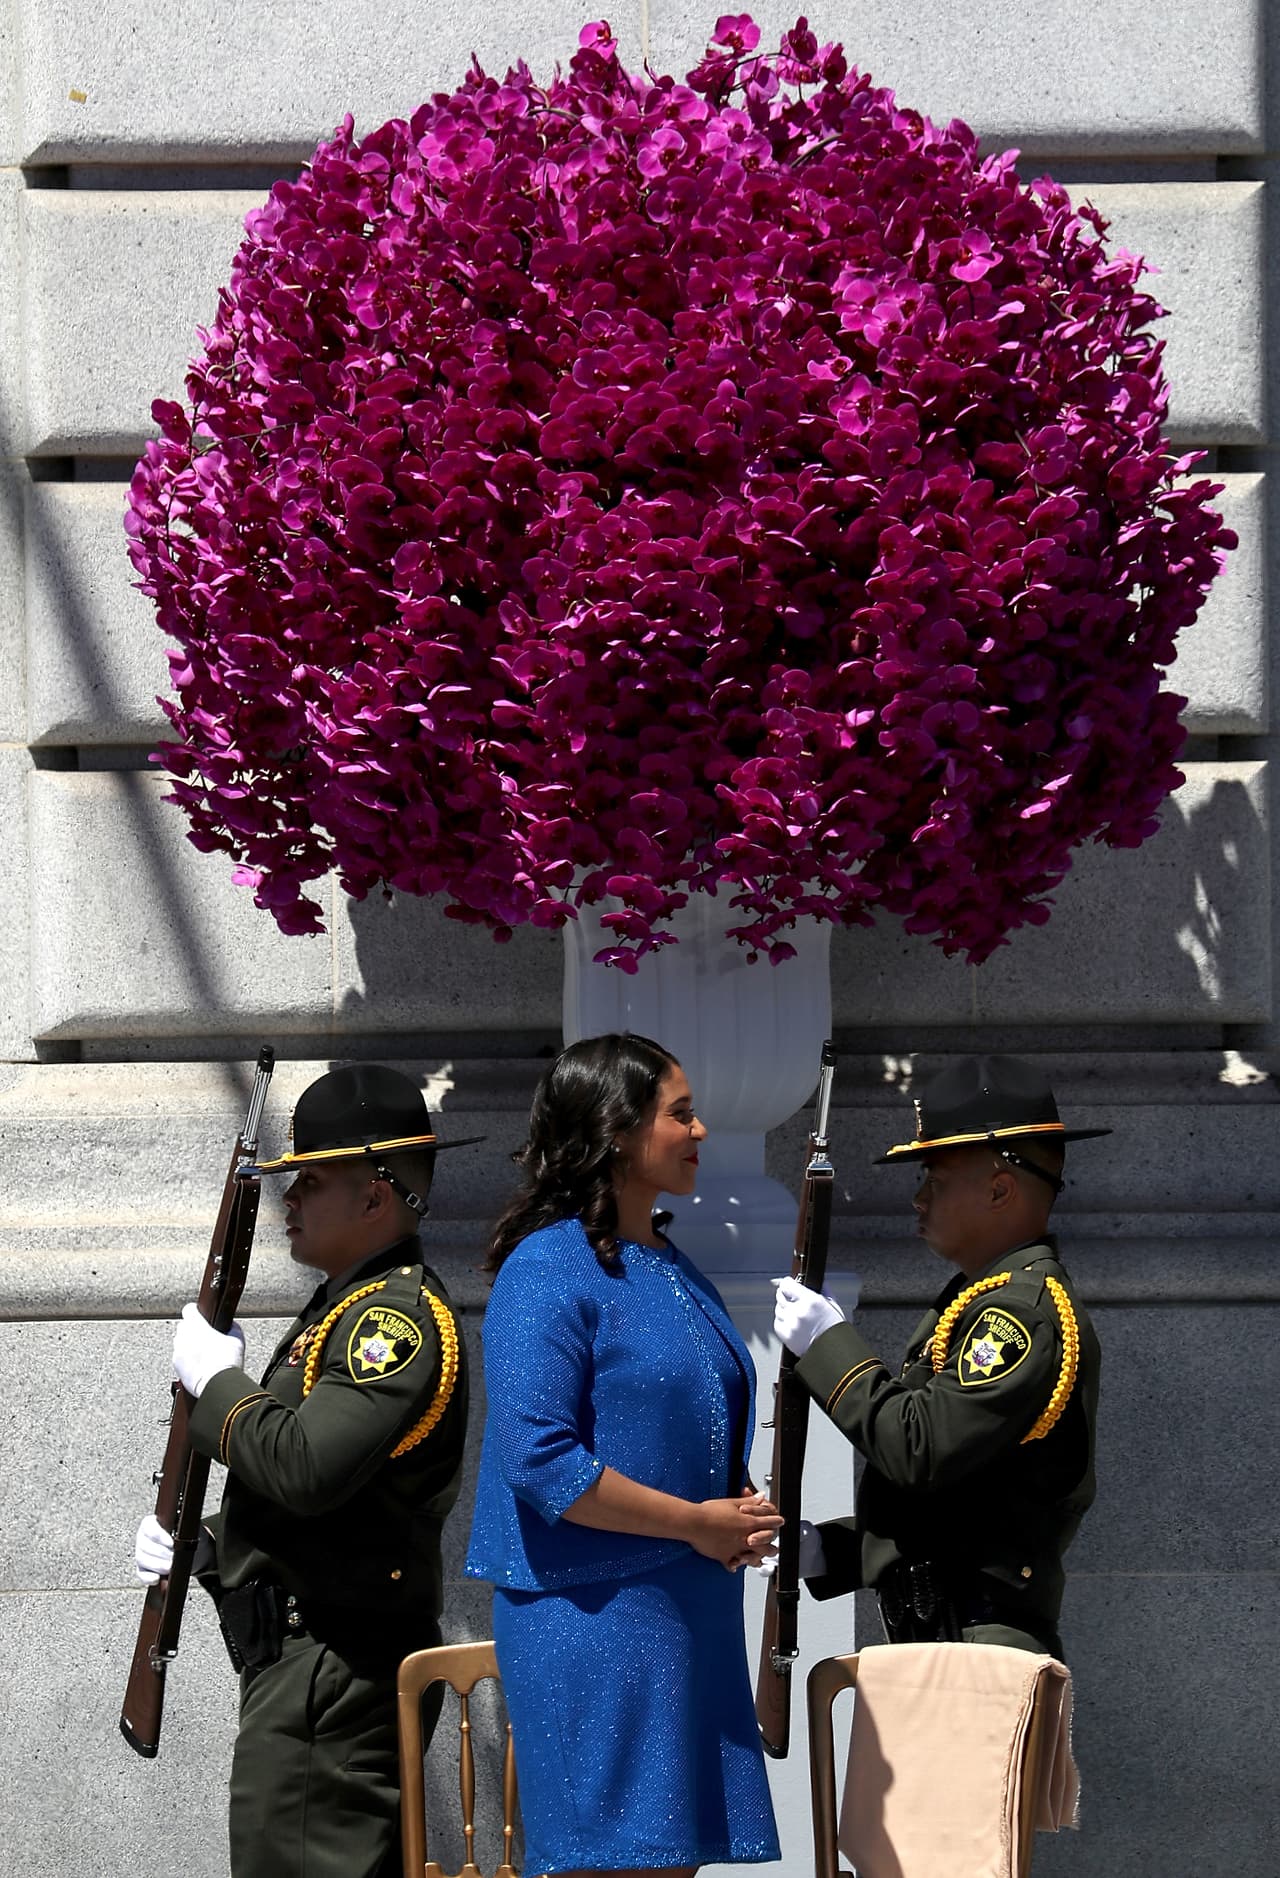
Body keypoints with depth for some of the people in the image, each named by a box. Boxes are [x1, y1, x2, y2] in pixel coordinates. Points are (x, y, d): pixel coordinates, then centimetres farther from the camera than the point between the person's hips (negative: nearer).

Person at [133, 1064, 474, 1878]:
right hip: (310, 1664, 11)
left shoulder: (400, 1316, -15)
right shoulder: (353, 1305, 19)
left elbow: (307, 1467, -28)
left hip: (330, 1678, -11)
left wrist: (215, 1380, -12)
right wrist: (202, 1540, 10)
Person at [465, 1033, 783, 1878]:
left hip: (690, 1609, 9)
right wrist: (693, 1522, -16)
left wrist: (743, 1511, 4)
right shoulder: (549, 1270, -12)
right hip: (595, 1611, -9)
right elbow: (539, 1459, -20)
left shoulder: (675, 1270, 16)